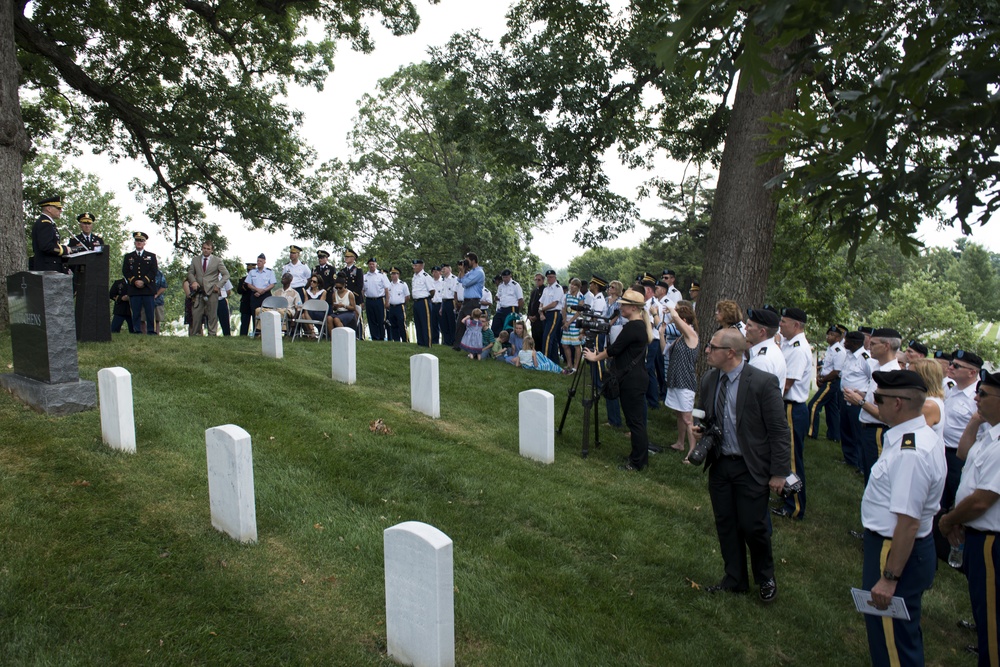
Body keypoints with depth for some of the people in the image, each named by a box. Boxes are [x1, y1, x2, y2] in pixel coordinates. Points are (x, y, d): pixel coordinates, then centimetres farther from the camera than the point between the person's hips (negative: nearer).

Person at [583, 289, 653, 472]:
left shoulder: (632, 327, -19)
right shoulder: (641, 326, 12)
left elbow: (614, 349, -17)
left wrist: (595, 357, -3)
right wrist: (613, 366, 20)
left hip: (631, 381, -10)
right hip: (637, 378, 10)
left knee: (635, 421, -3)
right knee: (637, 421, 16)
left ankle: (637, 463, 5)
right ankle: (641, 458, 25)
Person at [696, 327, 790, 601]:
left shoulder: (763, 382, -17)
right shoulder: (708, 380, 1)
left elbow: (779, 431, -13)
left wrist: (778, 473, -12)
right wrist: (699, 430, -5)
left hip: (750, 468, -5)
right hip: (719, 464, 6)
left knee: (753, 526, 2)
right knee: (725, 525, 14)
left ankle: (765, 578, 31)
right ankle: (734, 579, 33)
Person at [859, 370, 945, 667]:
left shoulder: (909, 453, -31)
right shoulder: (923, 434, 2)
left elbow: (909, 523, -29)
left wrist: (889, 578, -23)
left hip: (897, 550, -10)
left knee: (892, 640, 7)